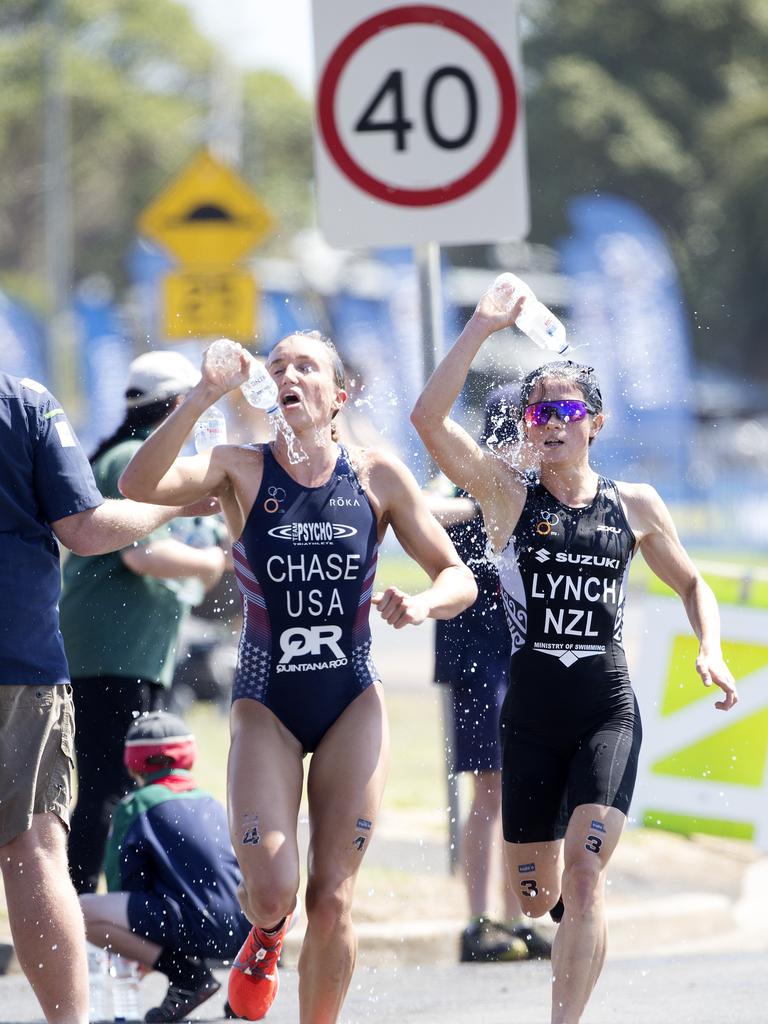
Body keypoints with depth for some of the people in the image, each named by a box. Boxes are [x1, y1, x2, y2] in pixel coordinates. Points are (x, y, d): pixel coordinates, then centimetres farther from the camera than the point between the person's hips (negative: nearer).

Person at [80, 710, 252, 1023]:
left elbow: (122, 881, 8)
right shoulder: (212, 803, 24)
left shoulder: (135, 807, 6)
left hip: (194, 926, -7)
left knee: (82, 911, 0)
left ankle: (185, 974, -8)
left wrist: (134, 949, 28)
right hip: (246, 928, 7)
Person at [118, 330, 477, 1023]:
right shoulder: (242, 471, -6)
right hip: (267, 704, -1)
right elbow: (140, 484, -25)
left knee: (332, 899, -3)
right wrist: (203, 398, -35)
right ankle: (266, 937, 24)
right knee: (271, 892, -13)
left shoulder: (378, 477, -1)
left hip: (353, 705, 1)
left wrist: (424, 602, -20)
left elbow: (459, 578, 2)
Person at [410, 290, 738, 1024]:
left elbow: (693, 586, 19)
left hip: (608, 714, -1)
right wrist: (482, 327, -16)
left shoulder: (635, 507, 5)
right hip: (530, 715, 1)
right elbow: (428, 418, -14)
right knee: (536, 896, 10)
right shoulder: (509, 495, 0)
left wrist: (710, 652, 0)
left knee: (583, 876, -18)